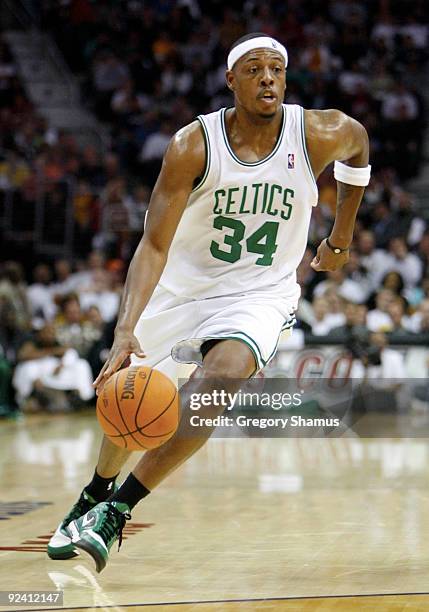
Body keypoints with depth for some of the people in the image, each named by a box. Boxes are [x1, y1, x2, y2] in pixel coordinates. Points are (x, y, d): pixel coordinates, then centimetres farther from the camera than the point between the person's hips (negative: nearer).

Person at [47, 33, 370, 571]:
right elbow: (154, 245, -24)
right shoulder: (193, 146, -21)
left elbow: (358, 146, 11)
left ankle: (115, 512, -18)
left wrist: (340, 238, 15)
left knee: (218, 377, -29)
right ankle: (94, 497, 45)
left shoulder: (321, 134, -16)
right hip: (184, 283, 1)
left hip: (260, 292, -1)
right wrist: (126, 330, -38)